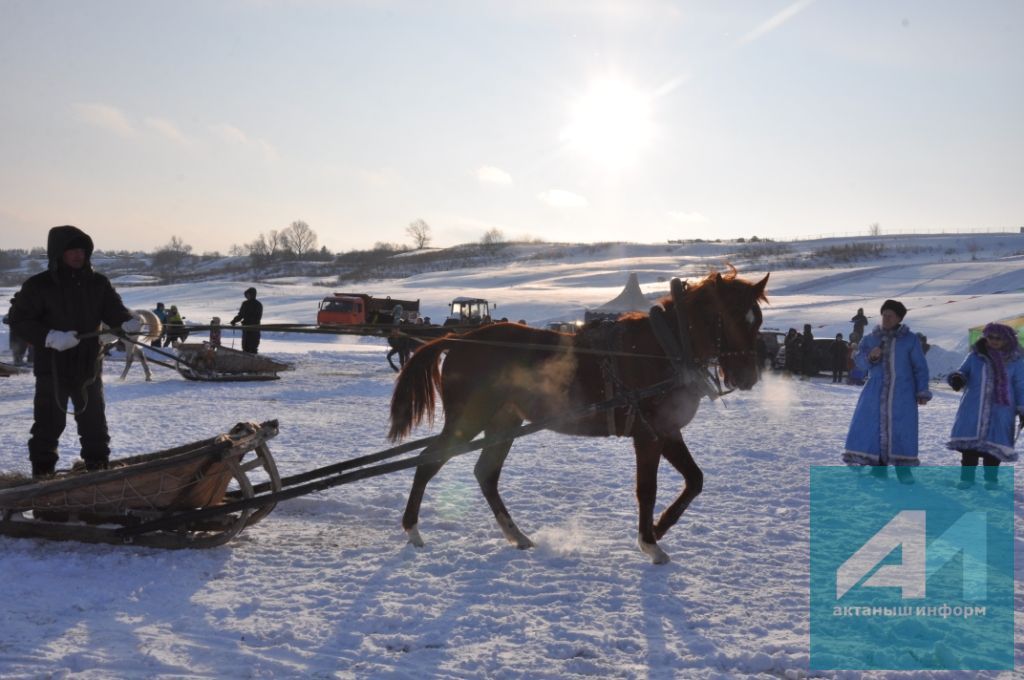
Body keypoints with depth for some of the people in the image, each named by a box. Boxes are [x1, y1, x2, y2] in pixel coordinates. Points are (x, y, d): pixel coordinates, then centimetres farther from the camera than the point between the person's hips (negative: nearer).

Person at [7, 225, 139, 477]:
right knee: (49, 422, 3)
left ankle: (98, 465, 26)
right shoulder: (38, 285, -8)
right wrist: (50, 337, -23)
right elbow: (19, 320, -9)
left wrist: (128, 322, -25)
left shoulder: (98, 283, 3)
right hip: (52, 367, -3)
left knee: (94, 419, 13)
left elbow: (113, 310, -2)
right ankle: (43, 471, 14)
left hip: (89, 365, 3)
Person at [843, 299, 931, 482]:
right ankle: (878, 466, 7)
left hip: (902, 394, -2)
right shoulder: (870, 339, 7)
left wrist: (922, 391, 0)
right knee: (871, 427, -4)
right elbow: (859, 362, 3)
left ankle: (903, 468, 8)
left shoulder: (910, 340, 2)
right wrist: (870, 358, -19)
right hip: (876, 393, 2)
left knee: (902, 429, -3)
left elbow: (920, 367, 5)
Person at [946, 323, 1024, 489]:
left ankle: (991, 478, 15)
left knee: (993, 443, 1)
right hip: (973, 409, 1)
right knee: (969, 443, 0)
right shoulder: (975, 356, 4)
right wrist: (957, 378, -12)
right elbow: (963, 372, 12)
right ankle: (967, 477, 10)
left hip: (1000, 411, -1)